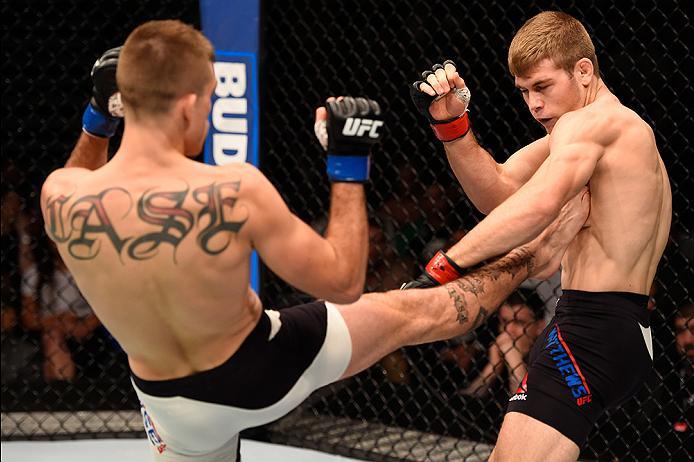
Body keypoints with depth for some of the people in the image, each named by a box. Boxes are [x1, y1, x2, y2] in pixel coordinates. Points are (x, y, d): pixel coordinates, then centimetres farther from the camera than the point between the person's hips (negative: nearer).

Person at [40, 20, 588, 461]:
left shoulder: (60, 197, -23)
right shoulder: (234, 191, -32)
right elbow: (343, 284, -18)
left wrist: (98, 116, 3)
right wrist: (349, 165, -13)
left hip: (177, 409, 3)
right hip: (265, 370, -3)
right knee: (413, 313, 19)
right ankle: (533, 259, 40)